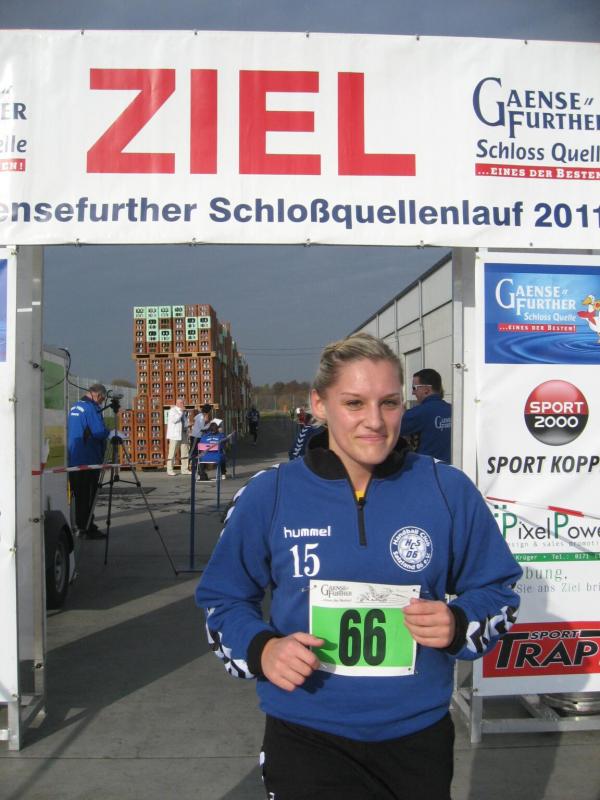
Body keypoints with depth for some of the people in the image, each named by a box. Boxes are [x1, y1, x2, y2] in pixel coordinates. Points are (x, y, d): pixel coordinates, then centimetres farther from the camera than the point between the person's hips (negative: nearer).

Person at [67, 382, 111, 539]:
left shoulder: (74, 407, 14)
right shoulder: (91, 408, -15)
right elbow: (99, 432, -24)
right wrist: (111, 434, -4)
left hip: (73, 460, 9)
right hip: (88, 460, -9)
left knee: (79, 494, 15)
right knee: (88, 495, -3)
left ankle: (82, 526, 22)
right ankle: (88, 529, 0)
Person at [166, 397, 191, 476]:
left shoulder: (183, 411, 19)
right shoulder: (172, 410, -6)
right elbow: (174, 420, -22)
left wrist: (186, 431, 20)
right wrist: (180, 411, -19)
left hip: (183, 434, 8)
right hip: (175, 434, -8)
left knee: (185, 452, 6)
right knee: (172, 453, -6)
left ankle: (185, 469, 11)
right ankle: (169, 470, -2)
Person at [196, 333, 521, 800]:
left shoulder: (449, 491, -7)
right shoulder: (268, 495, -8)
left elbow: (496, 591, 4)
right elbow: (223, 600, 4)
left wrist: (457, 625, -16)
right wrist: (260, 649, -15)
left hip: (419, 734, 2)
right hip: (307, 738, -1)